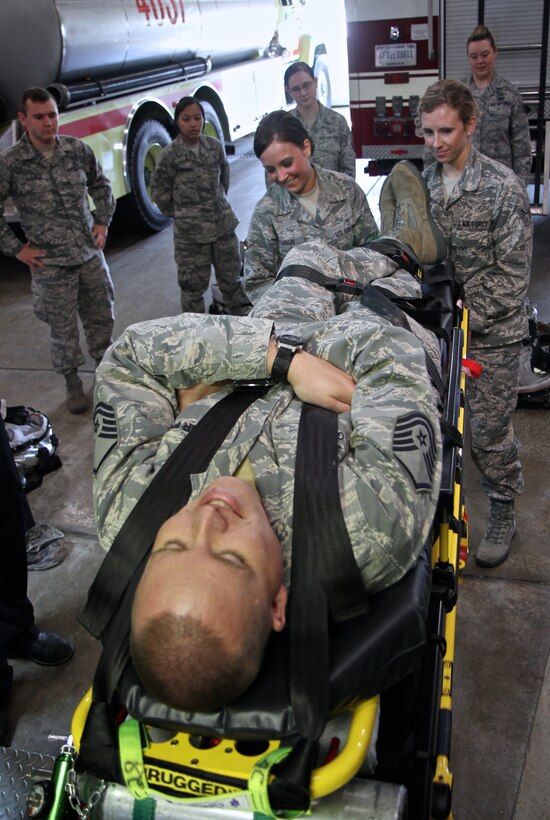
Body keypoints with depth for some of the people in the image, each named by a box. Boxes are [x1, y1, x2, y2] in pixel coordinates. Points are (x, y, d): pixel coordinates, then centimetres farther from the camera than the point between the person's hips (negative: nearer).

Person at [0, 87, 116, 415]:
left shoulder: (78, 149, 0)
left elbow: (101, 185, 17)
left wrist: (103, 221, 7)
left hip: (91, 254, 3)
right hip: (50, 265, -3)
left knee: (102, 319, 14)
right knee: (64, 330, 6)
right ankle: (73, 384, 24)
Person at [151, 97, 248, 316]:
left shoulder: (215, 146, 3)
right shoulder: (170, 154, -8)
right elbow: (158, 190, -2)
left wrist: (218, 203, 15)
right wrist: (179, 213, 0)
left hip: (224, 225, 4)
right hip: (190, 232, -4)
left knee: (231, 278, 16)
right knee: (193, 286, 5)